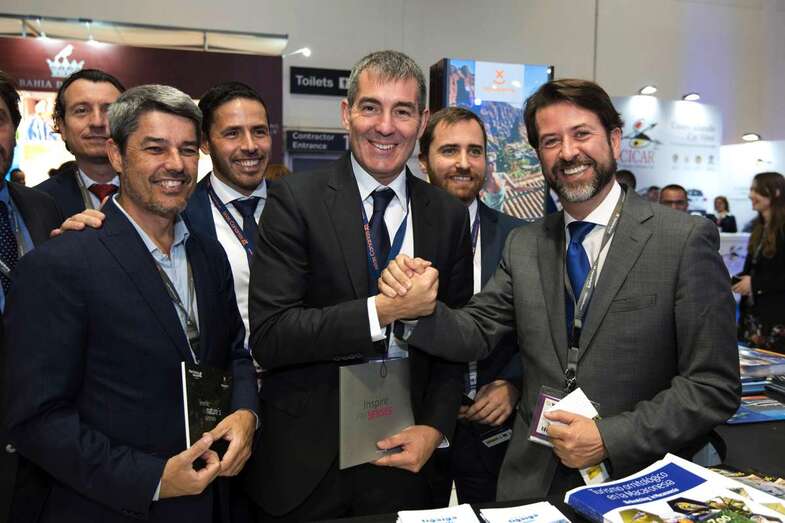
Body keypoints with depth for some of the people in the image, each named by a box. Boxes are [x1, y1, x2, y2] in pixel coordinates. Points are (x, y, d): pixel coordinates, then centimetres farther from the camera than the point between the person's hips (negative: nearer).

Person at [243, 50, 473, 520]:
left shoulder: (449, 215, 1)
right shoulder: (295, 199, -9)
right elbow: (268, 337, -17)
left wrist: (436, 428, -5)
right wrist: (380, 311, -24)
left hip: (404, 456, 3)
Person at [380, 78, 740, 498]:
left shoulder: (685, 239, -11)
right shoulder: (523, 245, 3)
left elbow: (714, 385, -11)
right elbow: (476, 334, 0)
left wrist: (610, 439, -18)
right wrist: (424, 307, -19)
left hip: (637, 486, -3)